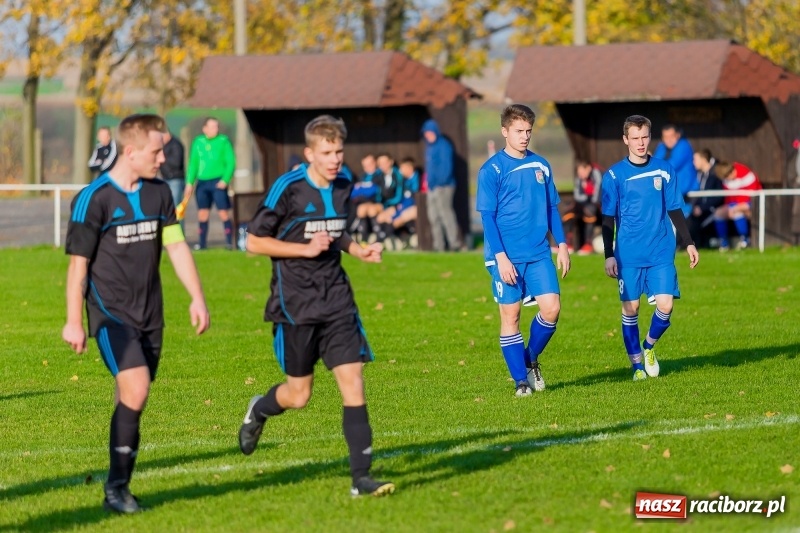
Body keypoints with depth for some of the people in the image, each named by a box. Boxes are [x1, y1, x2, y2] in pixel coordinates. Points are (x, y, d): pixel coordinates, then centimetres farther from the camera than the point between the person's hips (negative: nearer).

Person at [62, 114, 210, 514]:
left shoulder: (159, 193, 8)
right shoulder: (94, 199, -10)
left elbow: (176, 246, 13)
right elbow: (78, 263, -7)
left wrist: (197, 298, 6)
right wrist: (74, 321, -8)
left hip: (149, 313, 6)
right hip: (110, 311, -6)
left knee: (131, 401, 7)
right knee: (135, 388, -21)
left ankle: (119, 487, 15)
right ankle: (116, 486, -12)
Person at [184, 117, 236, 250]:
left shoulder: (223, 141, -2)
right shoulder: (198, 142, 8)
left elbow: (230, 163, -4)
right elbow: (193, 164, 11)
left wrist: (225, 180, -15)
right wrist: (189, 183, 6)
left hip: (218, 182, -4)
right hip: (202, 182, 4)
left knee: (223, 213, -6)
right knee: (202, 213, 6)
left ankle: (230, 242, -2)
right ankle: (202, 243, 14)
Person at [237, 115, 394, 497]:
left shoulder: (343, 187, 7)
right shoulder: (289, 188, -11)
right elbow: (254, 241, -8)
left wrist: (358, 250, 5)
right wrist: (306, 249, -17)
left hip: (335, 298, 4)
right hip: (296, 303, -4)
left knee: (352, 381, -9)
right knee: (299, 395, 5)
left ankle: (361, 477, -10)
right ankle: (259, 411, 41)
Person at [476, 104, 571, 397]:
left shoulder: (541, 165, 9)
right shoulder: (492, 170, -5)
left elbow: (552, 207, 16)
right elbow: (487, 216, -7)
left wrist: (562, 244, 9)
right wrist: (500, 257, -14)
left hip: (539, 253, 4)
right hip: (507, 257, -4)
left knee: (551, 308, -7)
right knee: (511, 316, -1)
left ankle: (531, 359, 17)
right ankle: (520, 380, 8)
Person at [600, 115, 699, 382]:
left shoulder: (664, 170, 5)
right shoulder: (614, 175, -1)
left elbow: (675, 210, 13)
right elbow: (608, 219, 2)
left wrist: (688, 243, 9)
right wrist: (609, 255, -3)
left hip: (661, 253, 1)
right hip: (628, 255, -1)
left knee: (665, 305, -9)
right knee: (630, 308, 2)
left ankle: (649, 347, 19)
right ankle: (637, 364, 15)